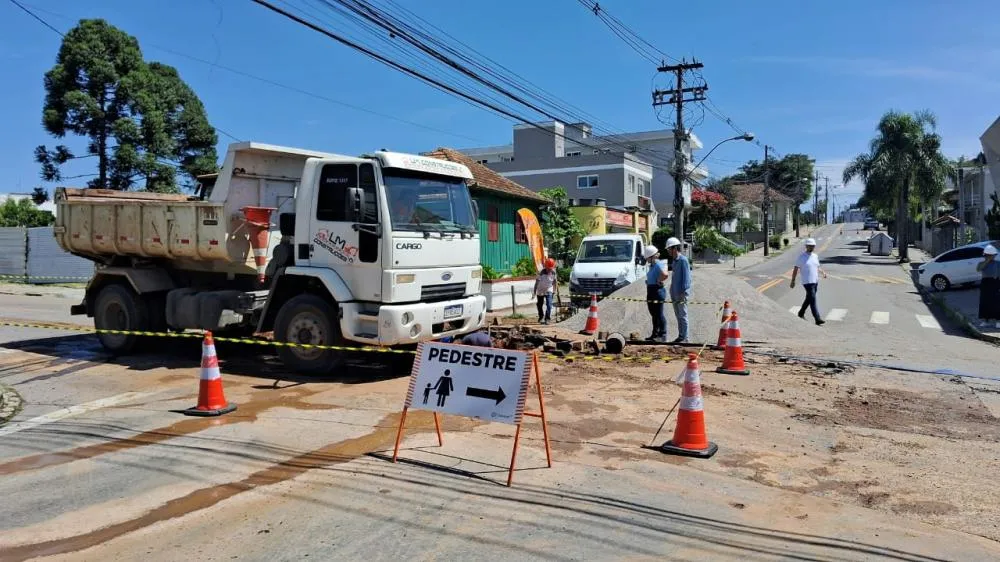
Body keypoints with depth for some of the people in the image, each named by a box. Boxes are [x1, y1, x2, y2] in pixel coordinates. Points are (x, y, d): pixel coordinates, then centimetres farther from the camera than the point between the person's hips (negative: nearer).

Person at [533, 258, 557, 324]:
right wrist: (534, 292, -20)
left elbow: (554, 281, 4)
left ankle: (547, 319, -9)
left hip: (548, 290, 1)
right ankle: (541, 318, 36)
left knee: (549, 305, -16)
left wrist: (554, 290, 13)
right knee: (540, 305, 14)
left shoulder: (553, 272, -13)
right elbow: (537, 282, -21)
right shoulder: (541, 273, -25)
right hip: (540, 291, -1)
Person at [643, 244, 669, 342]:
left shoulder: (658, 264, -16)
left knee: (659, 314, -6)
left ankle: (663, 335, -1)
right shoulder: (652, 265, 14)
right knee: (654, 314, 15)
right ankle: (655, 334, 24)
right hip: (651, 291, 10)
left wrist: (658, 281, -20)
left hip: (657, 291, -10)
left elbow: (664, 274, -35)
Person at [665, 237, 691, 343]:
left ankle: (684, 337, -1)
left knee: (683, 316, -5)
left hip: (681, 294, -9)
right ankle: (680, 336, 20)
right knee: (678, 315, 13)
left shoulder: (683, 260, -13)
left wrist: (683, 293, -20)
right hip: (675, 294, 9)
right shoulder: (675, 261, 15)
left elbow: (686, 278, -17)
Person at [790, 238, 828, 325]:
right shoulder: (802, 257, -9)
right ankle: (817, 319, -12)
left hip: (815, 281, 7)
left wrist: (823, 272, -1)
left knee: (809, 299, 18)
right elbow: (796, 269, -6)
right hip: (807, 282, -7)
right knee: (813, 300, -10)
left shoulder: (815, 256, 9)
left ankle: (801, 313, 35)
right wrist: (793, 280, -8)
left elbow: (817, 267, 19)